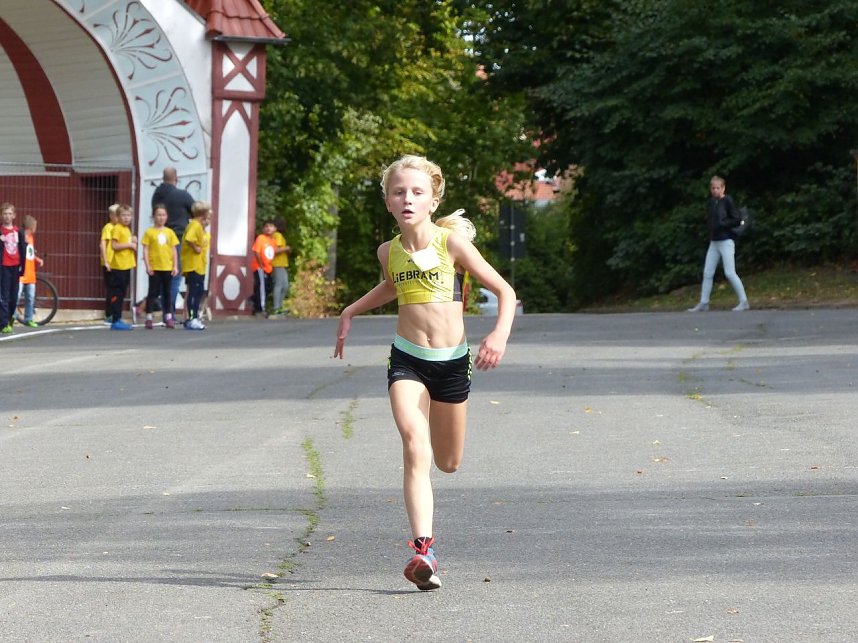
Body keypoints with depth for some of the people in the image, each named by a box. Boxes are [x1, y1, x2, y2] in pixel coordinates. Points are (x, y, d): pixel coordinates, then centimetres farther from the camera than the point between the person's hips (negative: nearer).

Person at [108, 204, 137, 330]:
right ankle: (115, 321, -8)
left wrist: (133, 242, 8)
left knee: (122, 293, 12)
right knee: (116, 293, -8)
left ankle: (117, 319, 17)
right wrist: (129, 244, -17)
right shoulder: (117, 229, -10)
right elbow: (114, 245, -20)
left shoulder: (127, 229, 17)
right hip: (118, 266, -9)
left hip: (126, 265, 9)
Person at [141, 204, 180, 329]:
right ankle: (149, 318, 4)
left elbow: (174, 250, 9)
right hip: (154, 267, -3)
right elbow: (145, 250, -3)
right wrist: (147, 265, -11)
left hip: (167, 267, 3)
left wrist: (175, 266, 4)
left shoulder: (170, 232, 7)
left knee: (167, 293, 9)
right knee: (153, 293, 0)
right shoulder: (149, 232, -2)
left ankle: (168, 318, 13)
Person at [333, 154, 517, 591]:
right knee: (415, 451, -21)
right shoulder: (389, 252, 1)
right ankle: (423, 550, -29)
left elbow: (505, 291, -5)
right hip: (407, 360, 0)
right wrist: (350, 312, 22)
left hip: (452, 361, 0)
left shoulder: (452, 242, -9)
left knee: (448, 462, 12)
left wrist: (500, 334, -20)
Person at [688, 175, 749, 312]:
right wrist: (709, 224, 3)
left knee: (730, 273, -11)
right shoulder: (711, 202, 11)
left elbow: (737, 220, -14)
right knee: (707, 273, 8)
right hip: (714, 242, 8)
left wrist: (722, 224, -19)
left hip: (726, 241, -8)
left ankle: (744, 302, -5)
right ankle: (703, 303, 14)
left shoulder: (727, 201, -10)